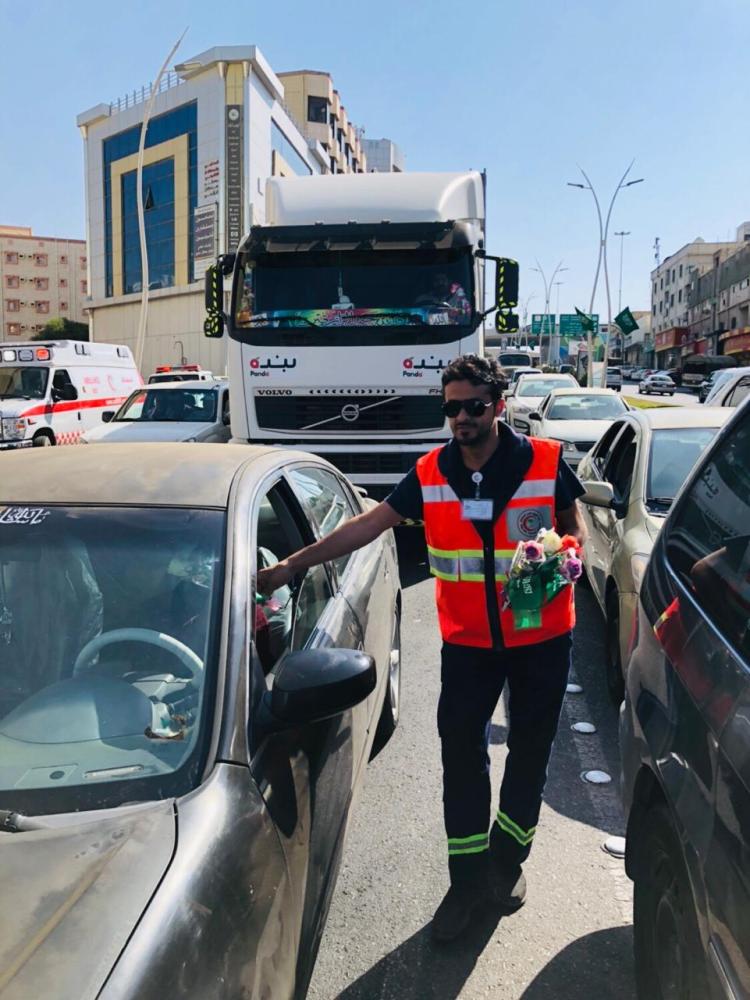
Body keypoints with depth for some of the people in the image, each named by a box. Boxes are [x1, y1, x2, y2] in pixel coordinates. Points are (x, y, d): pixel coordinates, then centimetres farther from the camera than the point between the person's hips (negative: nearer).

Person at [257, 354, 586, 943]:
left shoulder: (545, 461, -10)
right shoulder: (431, 474, -4)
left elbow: (574, 524, 3)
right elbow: (366, 526, -6)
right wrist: (290, 567, -11)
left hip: (542, 635, -1)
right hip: (468, 639, 1)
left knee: (530, 751, 13)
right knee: (462, 753, 2)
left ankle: (507, 858, 36)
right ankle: (469, 876, 21)